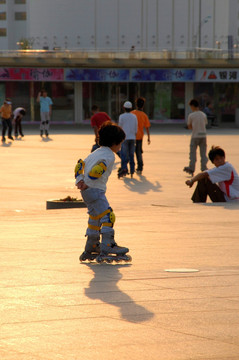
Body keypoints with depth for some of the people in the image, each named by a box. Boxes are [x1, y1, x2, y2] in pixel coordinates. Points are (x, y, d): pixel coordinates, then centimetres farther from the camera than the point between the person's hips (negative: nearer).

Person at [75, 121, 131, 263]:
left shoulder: (96, 152, 20)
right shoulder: (109, 155, -10)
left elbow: (81, 164, 19)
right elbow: (98, 169, -24)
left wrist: (80, 180, 7)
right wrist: (87, 183, -16)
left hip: (87, 191, 10)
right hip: (95, 190, -10)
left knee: (95, 217, 22)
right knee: (107, 216, -13)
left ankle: (90, 249, 33)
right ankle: (106, 249, -23)